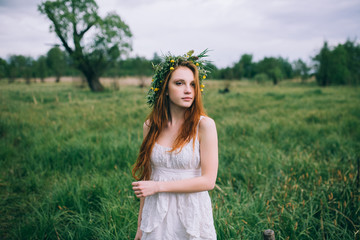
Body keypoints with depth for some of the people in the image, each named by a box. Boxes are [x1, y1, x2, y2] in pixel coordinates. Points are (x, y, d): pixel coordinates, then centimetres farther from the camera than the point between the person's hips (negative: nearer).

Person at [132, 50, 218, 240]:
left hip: (192, 215, -3)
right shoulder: (151, 126, -2)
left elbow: (208, 181, -16)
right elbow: (147, 176, 4)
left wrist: (158, 186, -16)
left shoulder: (204, 125, -12)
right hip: (156, 216, 3)